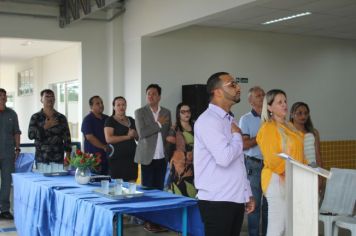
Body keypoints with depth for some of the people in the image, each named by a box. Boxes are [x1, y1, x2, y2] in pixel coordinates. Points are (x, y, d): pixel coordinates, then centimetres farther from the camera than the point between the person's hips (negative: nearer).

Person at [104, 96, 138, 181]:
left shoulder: (131, 120, 16)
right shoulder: (110, 120, -1)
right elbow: (109, 139, -14)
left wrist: (135, 134, -1)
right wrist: (127, 136, -13)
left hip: (131, 157, 5)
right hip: (117, 159, -5)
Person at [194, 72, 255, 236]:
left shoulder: (230, 120, 17)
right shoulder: (208, 120, -13)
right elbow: (224, 158, -25)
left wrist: (247, 194, 17)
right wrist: (237, 135, -7)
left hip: (236, 199, 8)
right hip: (217, 201, -8)